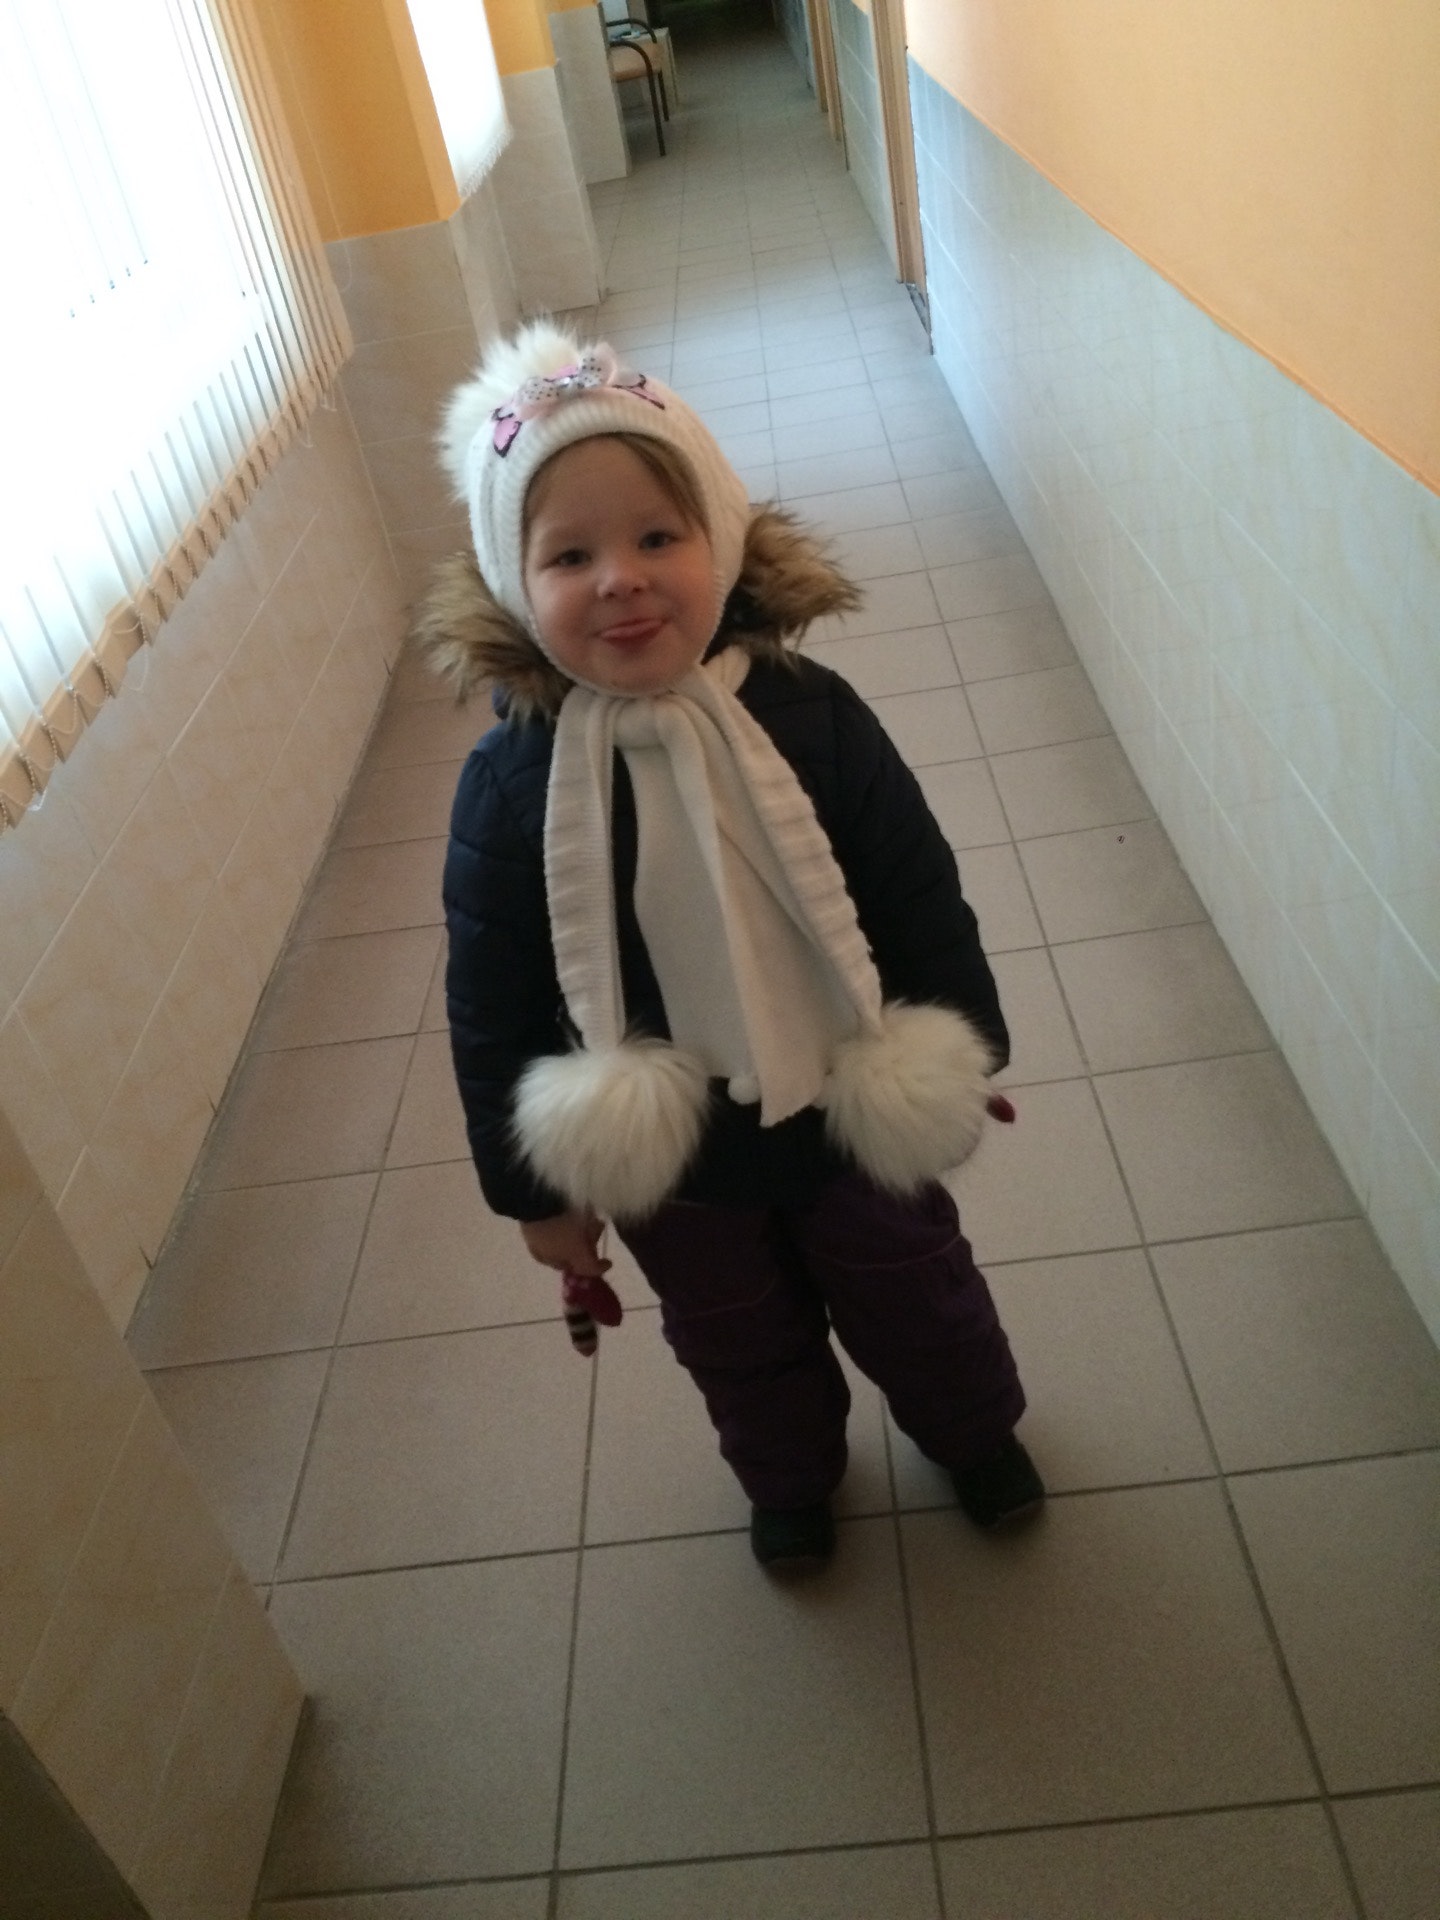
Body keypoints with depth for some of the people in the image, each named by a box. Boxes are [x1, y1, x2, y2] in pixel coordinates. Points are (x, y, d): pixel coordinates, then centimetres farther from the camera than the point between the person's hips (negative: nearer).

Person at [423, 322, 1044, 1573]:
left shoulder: (811, 719, -21)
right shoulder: (508, 788, -21)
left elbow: (921, 899, -9)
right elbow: (492, 1006, -11)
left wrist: (965, 1052, 1)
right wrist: (534, 1187, -3)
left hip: (855, 1112, 0)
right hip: (669, 1162, 1)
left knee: (914, 1296, 26)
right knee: (742, 1349, 26)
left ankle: (975, 1433, 59)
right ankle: (793, 1481, 59)